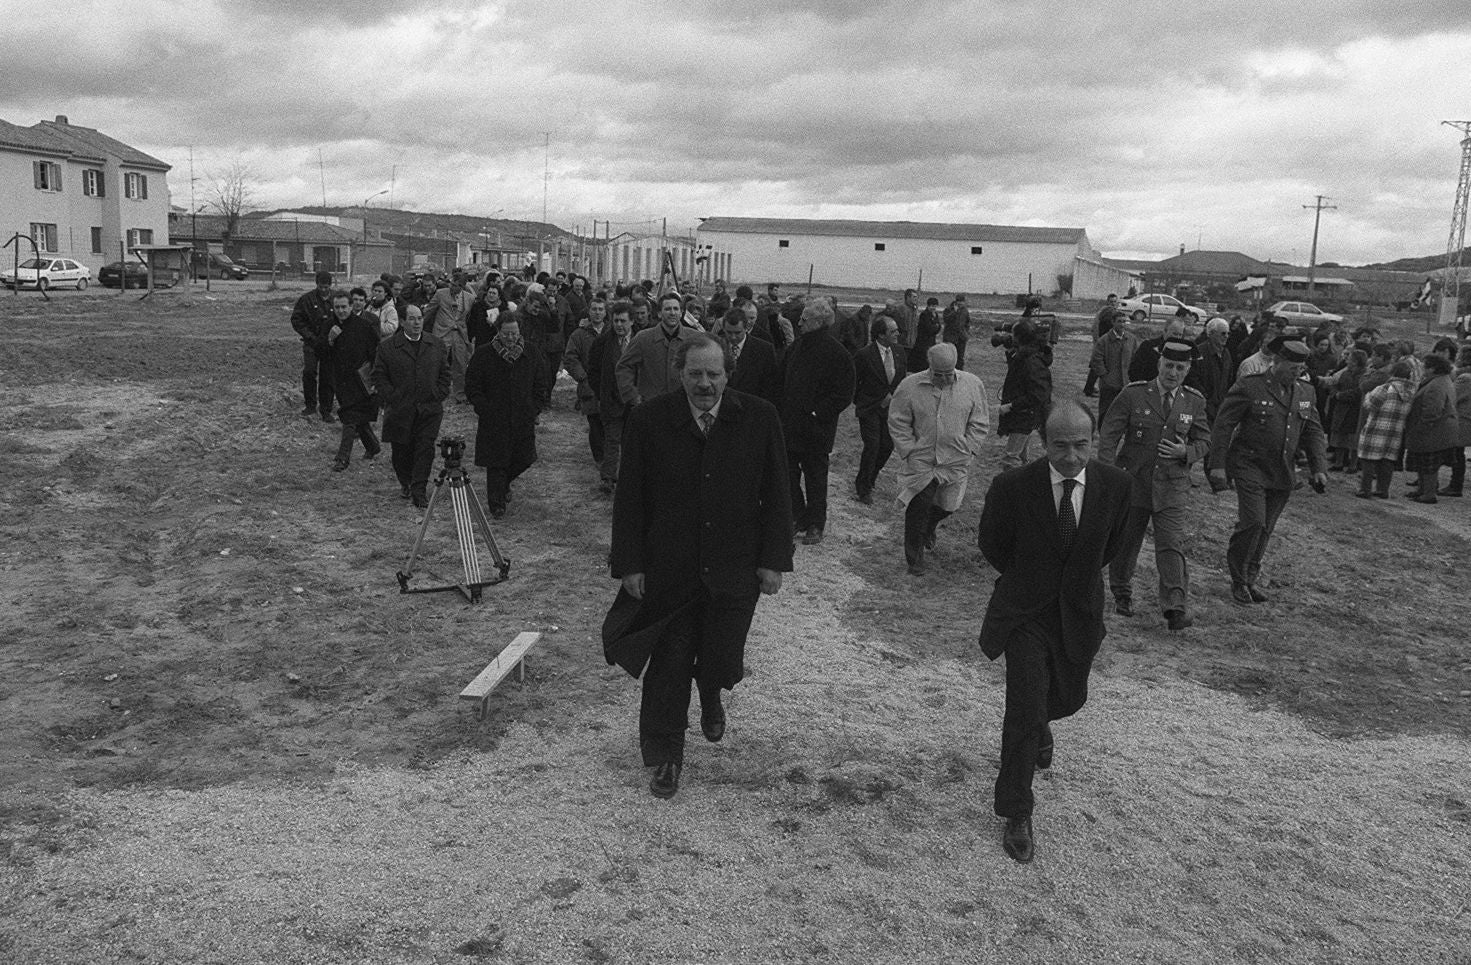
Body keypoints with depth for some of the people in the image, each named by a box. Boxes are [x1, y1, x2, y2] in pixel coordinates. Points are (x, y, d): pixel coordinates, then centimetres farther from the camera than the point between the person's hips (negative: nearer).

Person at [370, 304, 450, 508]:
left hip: (430, 409, 1)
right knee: (401, 449, 9)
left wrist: (439, 396, 2)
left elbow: (445, 374, 13)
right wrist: (392, 398, -7)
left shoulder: (437, 346, 8)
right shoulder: (388, 347, 0)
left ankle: (419, 491, -3)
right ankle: (405, 483, 31)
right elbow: (379, 376, 2)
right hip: (399, 410, -1)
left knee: (425, 449, -7)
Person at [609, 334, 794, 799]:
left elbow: (776, 496, 2)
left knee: (722, 664, 6)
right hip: (668, 571, 0)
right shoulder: (648, 420, -5)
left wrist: (773, 561, -2)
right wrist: (630, 564, -5)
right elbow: (629, 497, -1)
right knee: (668, 667, 7)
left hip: (734, 571, 1)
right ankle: (665, 758, 27)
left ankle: (710, 694, 44)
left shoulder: (759, 418, -3)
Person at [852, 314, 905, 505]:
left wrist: (892, 396, 1)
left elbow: (901, 378, 14)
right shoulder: (865, 354, -16)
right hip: (869, 408, -5)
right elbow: (853, 382, -4)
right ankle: (863, 489, 8)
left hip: (889, 407, 5)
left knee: (887, 445, 5)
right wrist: (858, 402, 4)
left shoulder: (898, 351, 1)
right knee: (872, 446, -9)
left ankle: (868, 480, 28)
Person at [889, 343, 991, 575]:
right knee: (919, 506, -6)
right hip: (920, 461, -2)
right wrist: (909, 451, -8)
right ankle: (915, 559, 10)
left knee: (947, 505, 13)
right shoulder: (910, 386, -8)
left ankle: (928, 529, 48)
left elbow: (980, 423, 4)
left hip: (956, 461, 2)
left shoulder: (972, 385, -3)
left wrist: (967, 450, -3)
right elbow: (898, 423, -3)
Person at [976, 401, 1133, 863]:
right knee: (1025, 712, -7)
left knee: (1069, 697, 21)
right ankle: (1017, 817, 9)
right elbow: (991, 545, -1)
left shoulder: (1116, 484, -12)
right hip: (1025, 614, -3)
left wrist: (1079, 578, 12)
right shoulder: (1012, 487, -21)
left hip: (1079, 613, 4)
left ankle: (1038, 725, 59)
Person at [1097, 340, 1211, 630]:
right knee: (1126, 541, 11)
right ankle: (1122, 595, 31)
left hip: (1172, 486, 1)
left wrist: (1185, 451, -10)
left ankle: (1175, 608, -10)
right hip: (1132, 482, -1)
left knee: (1171, 545, -9)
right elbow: (1108, 435, -6)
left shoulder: (1194, 402, 4)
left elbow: (1204, 442, 13)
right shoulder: (1133, 394, -5)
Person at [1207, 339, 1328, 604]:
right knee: (1253, 522, -15)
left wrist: (1319, 468, 4)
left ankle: (1250, 578, 24)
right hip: (1250, 468, -5)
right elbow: (1222, 426, -8)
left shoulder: (1305, 392, 11)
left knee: (1265, 529, 9)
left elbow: (1313, 432, 16)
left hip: (1283, 474, 6)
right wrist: (1218, 466, -13)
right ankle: (1238, 580, 3)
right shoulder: (1249, 387, -8)